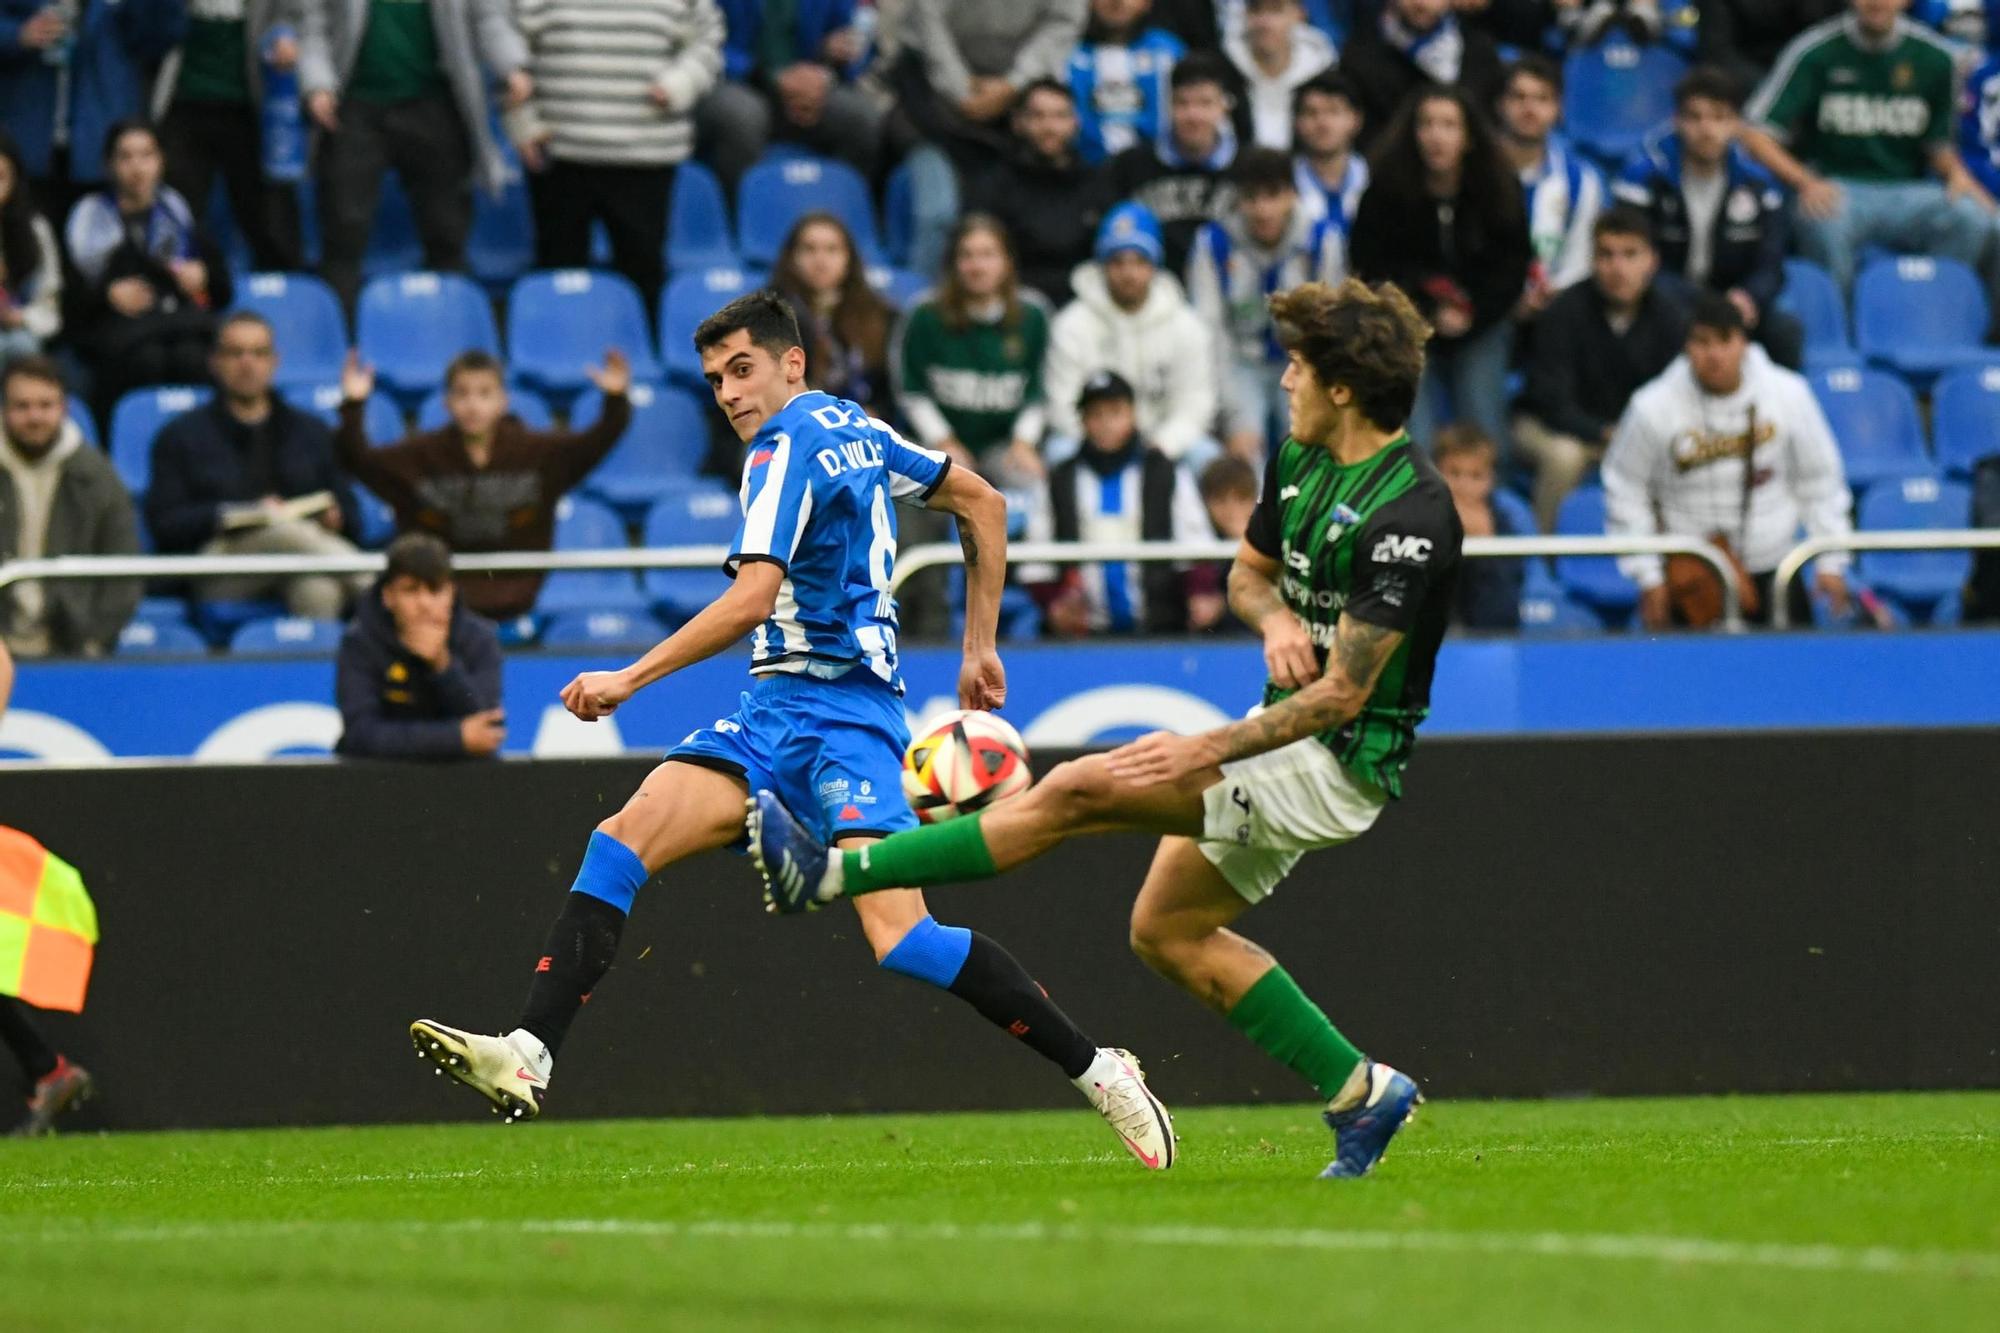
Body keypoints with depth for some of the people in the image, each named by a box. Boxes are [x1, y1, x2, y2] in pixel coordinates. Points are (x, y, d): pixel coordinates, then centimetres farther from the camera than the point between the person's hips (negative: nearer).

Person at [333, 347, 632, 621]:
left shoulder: (535, 451, 3)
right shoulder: (421, 455, 2)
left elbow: (594, 444, -5)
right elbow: (357, 459, -4)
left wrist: (616, 401, -22)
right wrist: (352, 407, -19)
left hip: (511, 597, 0)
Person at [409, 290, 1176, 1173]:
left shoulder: (787, 448, -10)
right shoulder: (854, 430, 17)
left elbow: (751, 600, -21)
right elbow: (982, 504, 26)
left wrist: (630, 679, -16)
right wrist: (980, 645, 28)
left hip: (838, 709, -10)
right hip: (779, 712, 10)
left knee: (901, 940, -20)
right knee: (625, 835, -8)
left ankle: (1098, 1071, -9)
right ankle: (528, 1054, -19)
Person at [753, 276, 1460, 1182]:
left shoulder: (1409, 517, -24)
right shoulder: (1301, 460, 5)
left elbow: (1343, 694, -25)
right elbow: (1247, 572, 20)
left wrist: (1208, 751, -28)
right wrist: (1277, 619, -5)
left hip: (1334, 767, -10)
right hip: (1289, 733, 10)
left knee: (1078, 791, -17)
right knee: (1168, 932, 17)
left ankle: (833, 874, -16)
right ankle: (1359, 1093, 19)